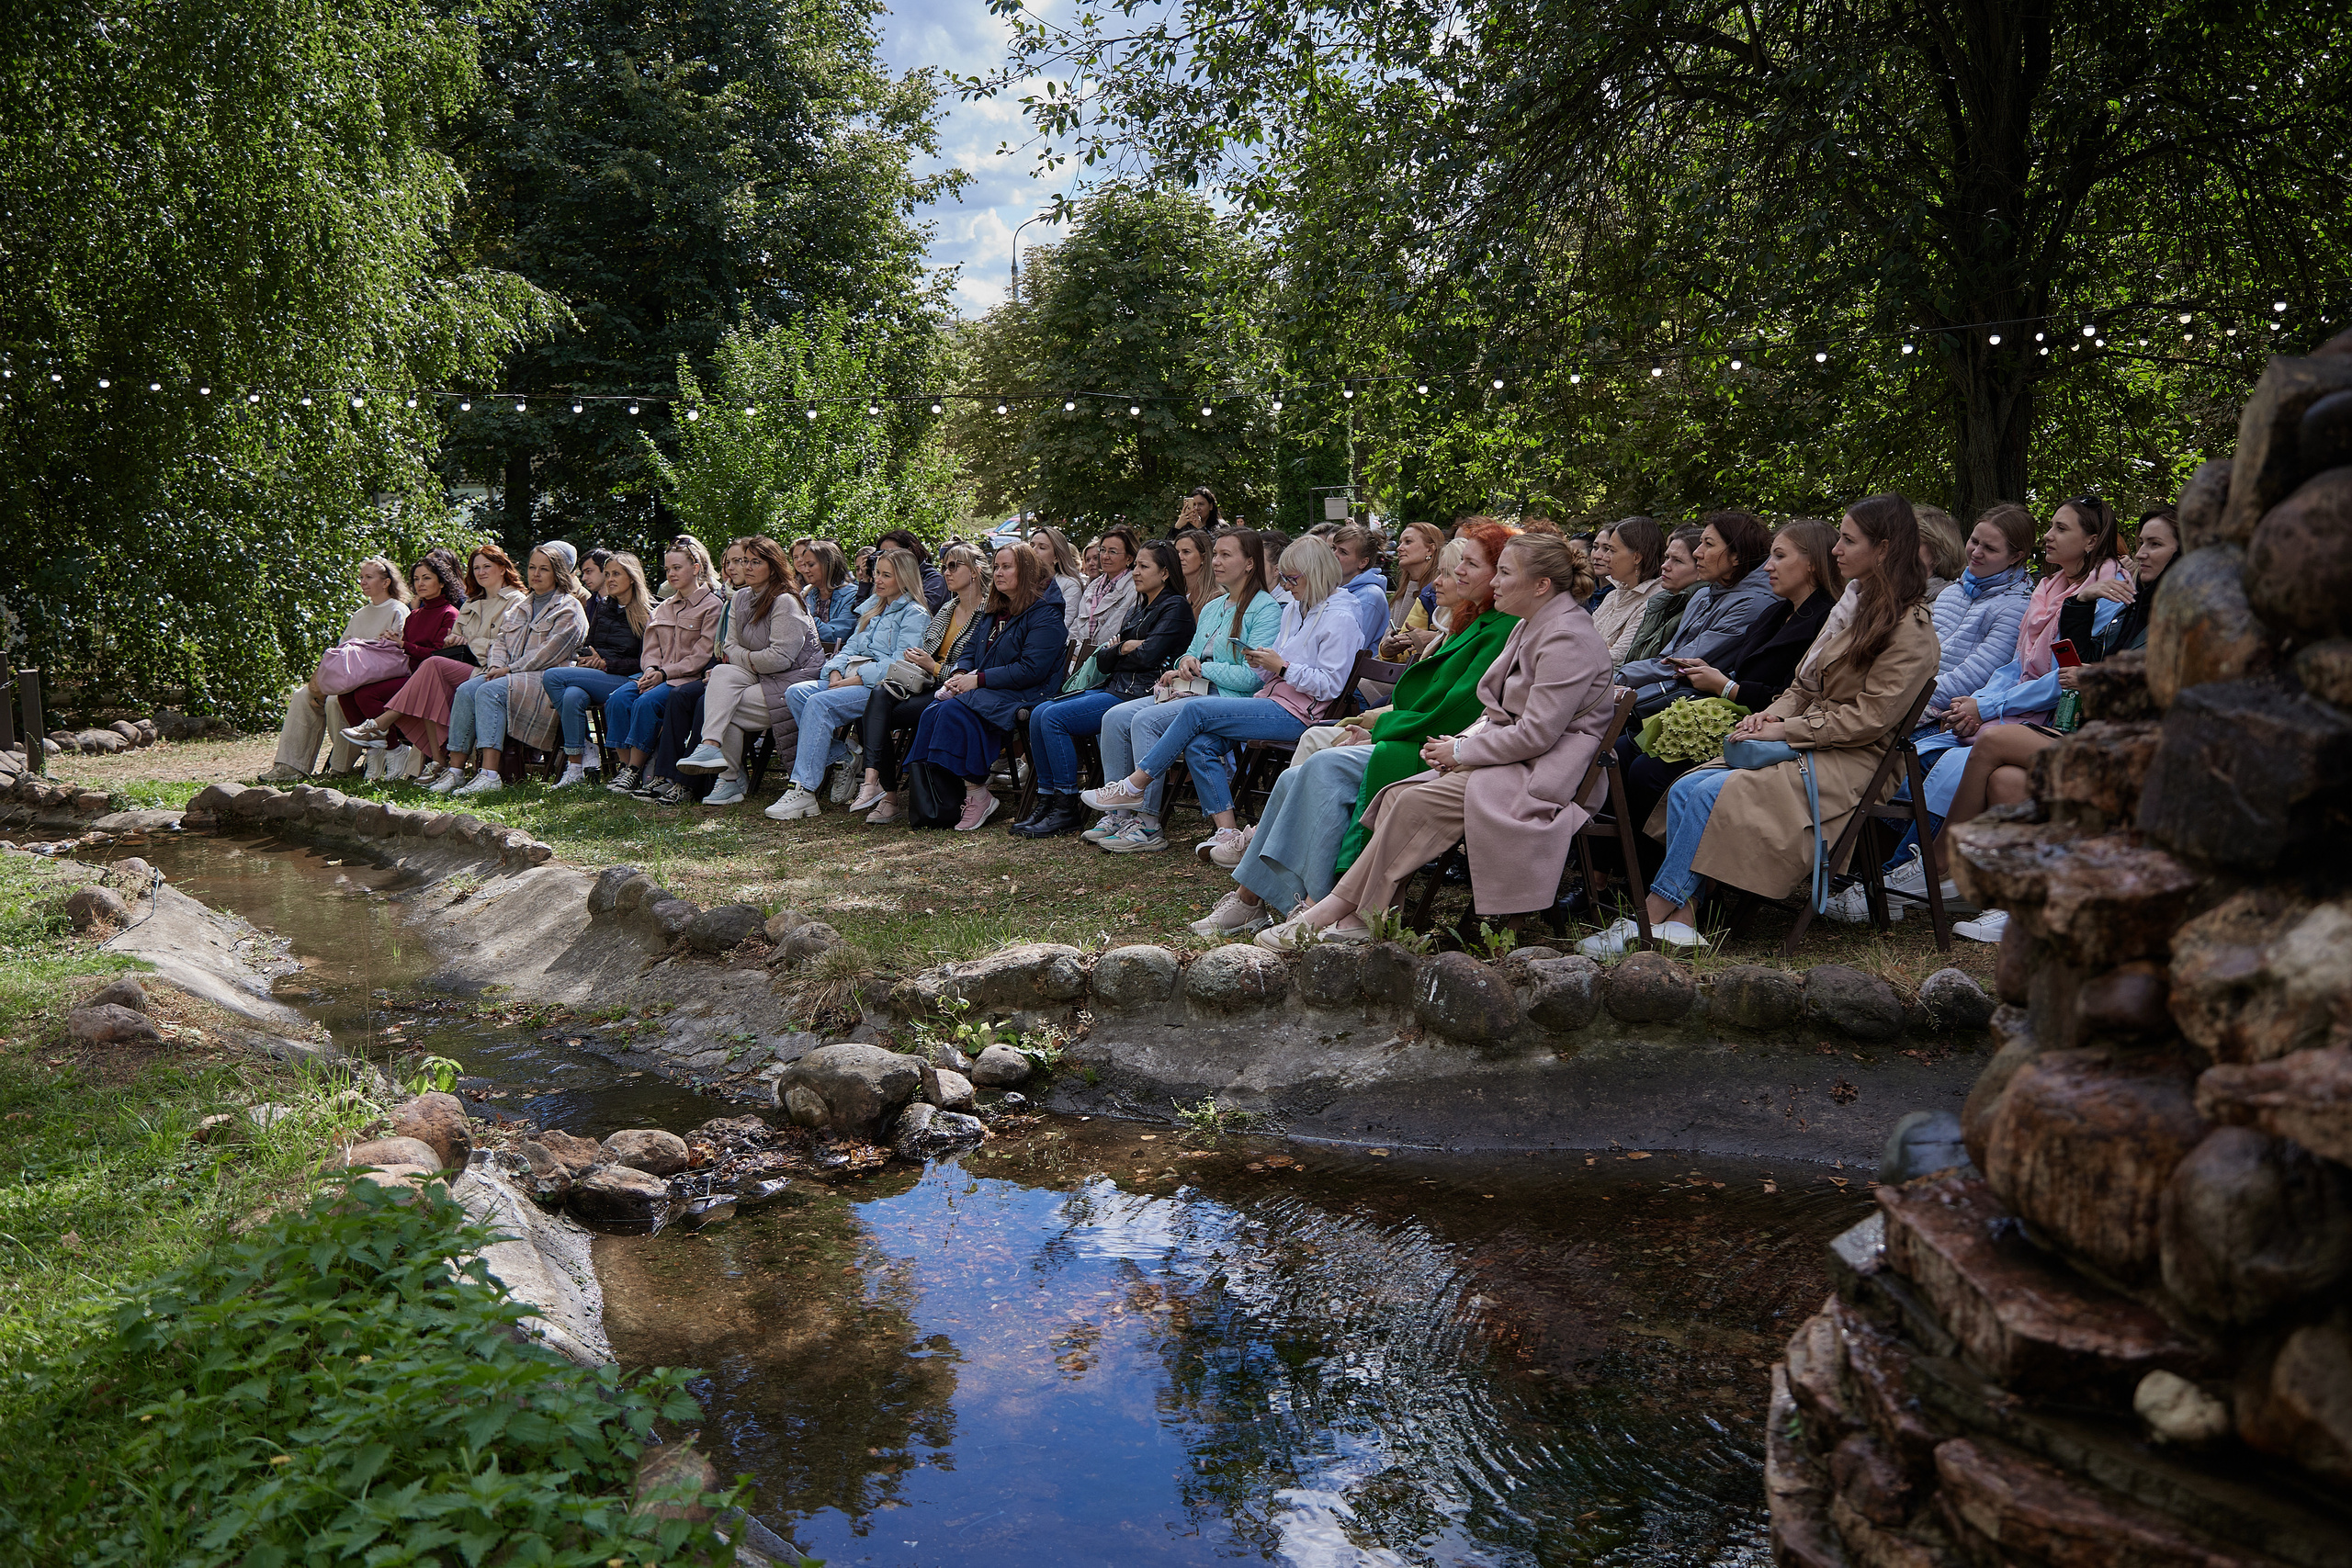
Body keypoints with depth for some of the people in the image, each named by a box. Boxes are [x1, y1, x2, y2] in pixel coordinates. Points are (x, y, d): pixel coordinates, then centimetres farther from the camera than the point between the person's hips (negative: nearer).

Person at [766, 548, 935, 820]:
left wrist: (856, 679, -17)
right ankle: (840, 757, -13)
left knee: (820, 703, -30)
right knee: (795, 693, -16)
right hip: (852, 679, 8)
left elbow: (900, 662, -13)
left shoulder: (915, 614, 0)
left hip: (882, 686, -8)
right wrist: (835, 672, -1)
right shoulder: (873, 609, 27)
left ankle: (803, 791, -32)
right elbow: (851, 647, 22)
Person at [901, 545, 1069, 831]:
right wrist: (959, 674, 0)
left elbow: (1031, 670, -17)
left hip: (1023, 695, -8)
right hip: (985, 690, 8)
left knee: (956, 711, -31)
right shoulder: (995, 611, 21)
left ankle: (978, 796, -25)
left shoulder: (1045, 614, -8)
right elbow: (970, 649, 24)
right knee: (933, 711, -21)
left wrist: (978, 680, -17)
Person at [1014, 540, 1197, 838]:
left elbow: (1148, 655, -17)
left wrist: (1116, 651, 3)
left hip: (1140, 692, -9)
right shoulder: (1138, 609, 24)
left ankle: (1067, 810, -16)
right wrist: (1123, 648, -5)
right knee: (1039, 713, -8)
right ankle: (1047, 800, -6)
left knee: (1054, 717, -21)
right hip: (1113, 688, 9)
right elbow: (1102, 661, 17)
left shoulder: (1175, 607, -3)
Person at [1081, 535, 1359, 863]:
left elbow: (1330, 685, -15)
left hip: (1297, 715, -9)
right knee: (1199, 745, -15)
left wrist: (1282, 667, -17)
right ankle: (1228, 833, -15)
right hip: (1274, 701, 9)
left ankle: (1134, 787, -10)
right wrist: (1262, 663, 0)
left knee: (1195, 710, -19)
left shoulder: (1340, 619, -9)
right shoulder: (1295, 607, 19)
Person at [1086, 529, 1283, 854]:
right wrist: (1183, 665, 1)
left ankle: (1147, 825, -25)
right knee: (1116, 717, -12)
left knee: (1146, 721, -28)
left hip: (1229, 698, -9)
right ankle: (1118, 815, -11)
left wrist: (1202, 668, -8)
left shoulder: (1266, 609, -5)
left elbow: (1254, 677, -15)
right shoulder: (1213, 607, 23)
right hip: (1192, 691, 9)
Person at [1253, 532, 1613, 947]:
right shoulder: (1529, 627, 15)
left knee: (1417, 803, -23)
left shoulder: (1567, 640, -17)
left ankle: (1333, 910, -15)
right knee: (1399, 795, -11)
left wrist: (1461, 750, -12)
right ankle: (1363, 916, -17)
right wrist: (1463, 740, 1)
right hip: (1511, 756, 10)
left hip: (1542, 773, -10)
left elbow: (1536, 734, -22)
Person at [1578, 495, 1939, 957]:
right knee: (1684, 789, -14)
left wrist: (1785, 729, -15)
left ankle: (1649, 922, -18)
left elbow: (1869, 718, -16)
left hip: (1850, 762, -8)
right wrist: (1775, 713, -2)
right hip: (1806, 743, 9)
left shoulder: (1911, 630, -10)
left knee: (1712, 795, -26)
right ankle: (1681, 921, -21)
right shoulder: (1856, 607, 18)